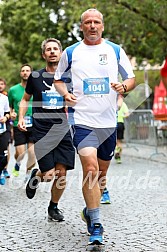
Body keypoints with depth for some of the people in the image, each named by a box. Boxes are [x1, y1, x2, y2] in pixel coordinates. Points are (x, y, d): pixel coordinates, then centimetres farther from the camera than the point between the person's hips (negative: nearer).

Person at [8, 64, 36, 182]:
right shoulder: (13, 90, 5)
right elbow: (9, 107, 17)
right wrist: (11, 114, -3)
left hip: (34, 126, 0)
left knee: (32, 153, -8)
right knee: (20, 153, -9)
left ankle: (28, 175, 16)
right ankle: (17, 164, 28)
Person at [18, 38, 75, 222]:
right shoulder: (35, 76, 3)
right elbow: (25, 99, 16)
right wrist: (21, 118, 2)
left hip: (63, 130, 2)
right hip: (42, 132, -2)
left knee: (61, 174, -2)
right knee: (49, 174, -10)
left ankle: (53, 207, 22)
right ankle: (36, 176, 27)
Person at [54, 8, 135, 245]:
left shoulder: (115, 50, 7)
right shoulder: (70, 53, 5)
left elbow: (131, 78, 11)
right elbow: (58, 79, 15)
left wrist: (124, 86, -11)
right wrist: (65, 93, -5)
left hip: (109, 121, 3)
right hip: (82, 119, -3)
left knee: (102, 171, 13)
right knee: (90, 168, -17)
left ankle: (90, 210, 37)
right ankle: (96, 225, -11)